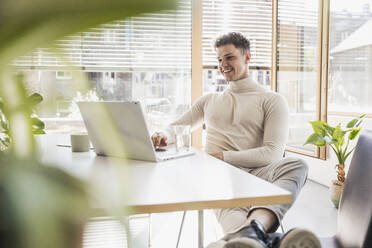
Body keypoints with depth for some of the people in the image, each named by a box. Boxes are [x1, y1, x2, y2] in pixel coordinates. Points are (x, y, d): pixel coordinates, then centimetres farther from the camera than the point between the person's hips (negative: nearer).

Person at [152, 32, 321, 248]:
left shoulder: (272, 100, 14)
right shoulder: (209, 100, 30)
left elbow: (273, 153, 0)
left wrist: (223, 156, -10)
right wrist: (163, 137, 3)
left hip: (254, 173, -1)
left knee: (297, 165, -37)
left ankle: (254, 226, -63)